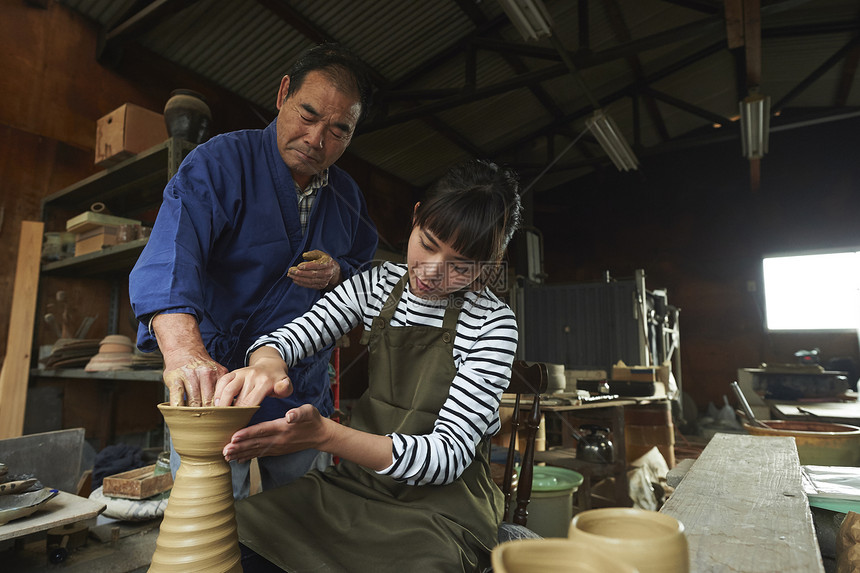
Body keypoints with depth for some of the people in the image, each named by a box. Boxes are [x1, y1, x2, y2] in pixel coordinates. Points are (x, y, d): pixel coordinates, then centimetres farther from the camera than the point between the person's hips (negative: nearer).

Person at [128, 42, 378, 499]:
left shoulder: (346, 195, 7)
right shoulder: (220, 162, -11)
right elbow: (169, 256, -27)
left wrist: (337, 273, -8)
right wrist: (184, 350, -45)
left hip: (306, 396, 5)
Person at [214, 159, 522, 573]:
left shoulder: (492, 324, -15)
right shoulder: (377, 285, 0)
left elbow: (450, 454, -20)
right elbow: (286, 338, 0)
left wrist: (324, 434, -34)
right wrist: (266, 364, -27)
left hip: (442, 498, -3)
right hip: (360, 482, 4)